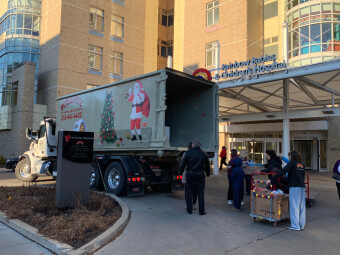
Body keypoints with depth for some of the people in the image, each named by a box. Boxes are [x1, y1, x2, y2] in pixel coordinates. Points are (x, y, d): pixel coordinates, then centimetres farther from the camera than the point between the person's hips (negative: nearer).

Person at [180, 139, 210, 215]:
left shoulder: (188, 152, -3)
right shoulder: (203, 154, 5)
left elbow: (183, 163, -5)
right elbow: (207, 165, 12)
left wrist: (180, 172, 6)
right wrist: (208, 173, 27)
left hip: (190, 174, -1)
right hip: (200, 174, 1)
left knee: (189, 192, 9)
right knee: (200, 192, 6)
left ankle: (189, 210, 14)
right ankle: (201, 211, 7)